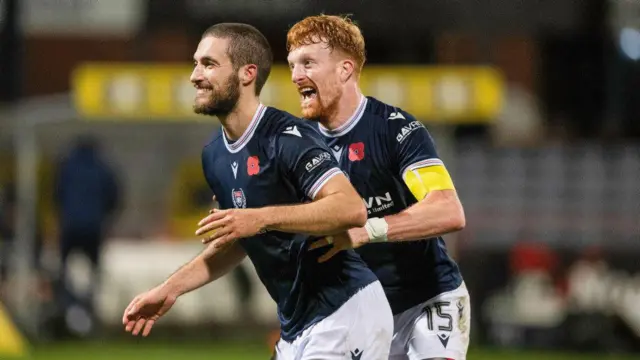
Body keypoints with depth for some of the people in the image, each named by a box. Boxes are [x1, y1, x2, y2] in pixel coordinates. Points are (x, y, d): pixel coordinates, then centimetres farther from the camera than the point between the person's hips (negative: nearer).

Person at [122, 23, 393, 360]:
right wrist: (169, 290, 17)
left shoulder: (287, 138, -16)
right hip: (296, 327, 9)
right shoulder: (214, 155, 11)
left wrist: (263, 219, -34)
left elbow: (352, 209, -29)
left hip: (345, 316, -9)